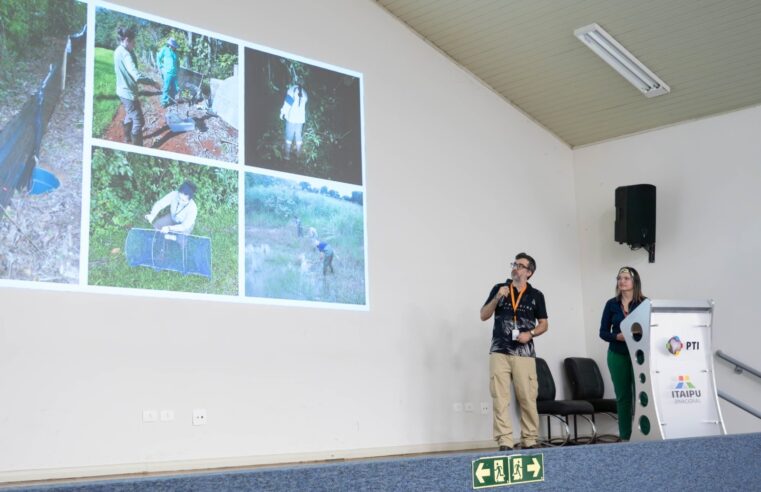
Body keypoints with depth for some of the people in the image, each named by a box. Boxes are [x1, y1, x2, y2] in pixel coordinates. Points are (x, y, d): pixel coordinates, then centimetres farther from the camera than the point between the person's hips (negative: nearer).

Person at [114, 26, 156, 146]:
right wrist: (153, 82, -28)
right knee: (138, 121, -4)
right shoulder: (125, 54, -27)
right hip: (128, 92, -11)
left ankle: (128, 140, 45)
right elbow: (137, 76, -36)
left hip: (122, 90, 11)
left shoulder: (118, 51, 5)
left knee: (130, 116, 29)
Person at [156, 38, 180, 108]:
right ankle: (164, 102, 0)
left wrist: (178, 68, 16)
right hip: (167, 72, -5)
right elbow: (158, 58, 1)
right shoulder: (164, 50, -1)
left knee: (174, 88, 8)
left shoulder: (175, 52, 14)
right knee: (166, 88, -6)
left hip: (175, 73, 6)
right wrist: (161, 68, -4)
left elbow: (177, 61, 26)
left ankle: (171, 100, 21)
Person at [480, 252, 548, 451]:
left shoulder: (536, 295, 7)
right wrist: (497, 298, -9)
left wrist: (530, 333, -7)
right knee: (500, 399, -5)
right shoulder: (499, 289, 8)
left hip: (524, 354, 0)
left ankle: (529, 440, 9)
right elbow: (483, 316, 7)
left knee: (527, 399, -2)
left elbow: (543, 324, 12)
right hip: (499, 352, 0)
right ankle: (504, 442, -3)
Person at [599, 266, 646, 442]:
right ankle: (625, 437, 14)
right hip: (617, 356, 2)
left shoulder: (644, 303, -2)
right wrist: (618, 336, -14)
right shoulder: (611, 304, 4)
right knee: (623, 396, 7)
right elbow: (603, 332, 5)